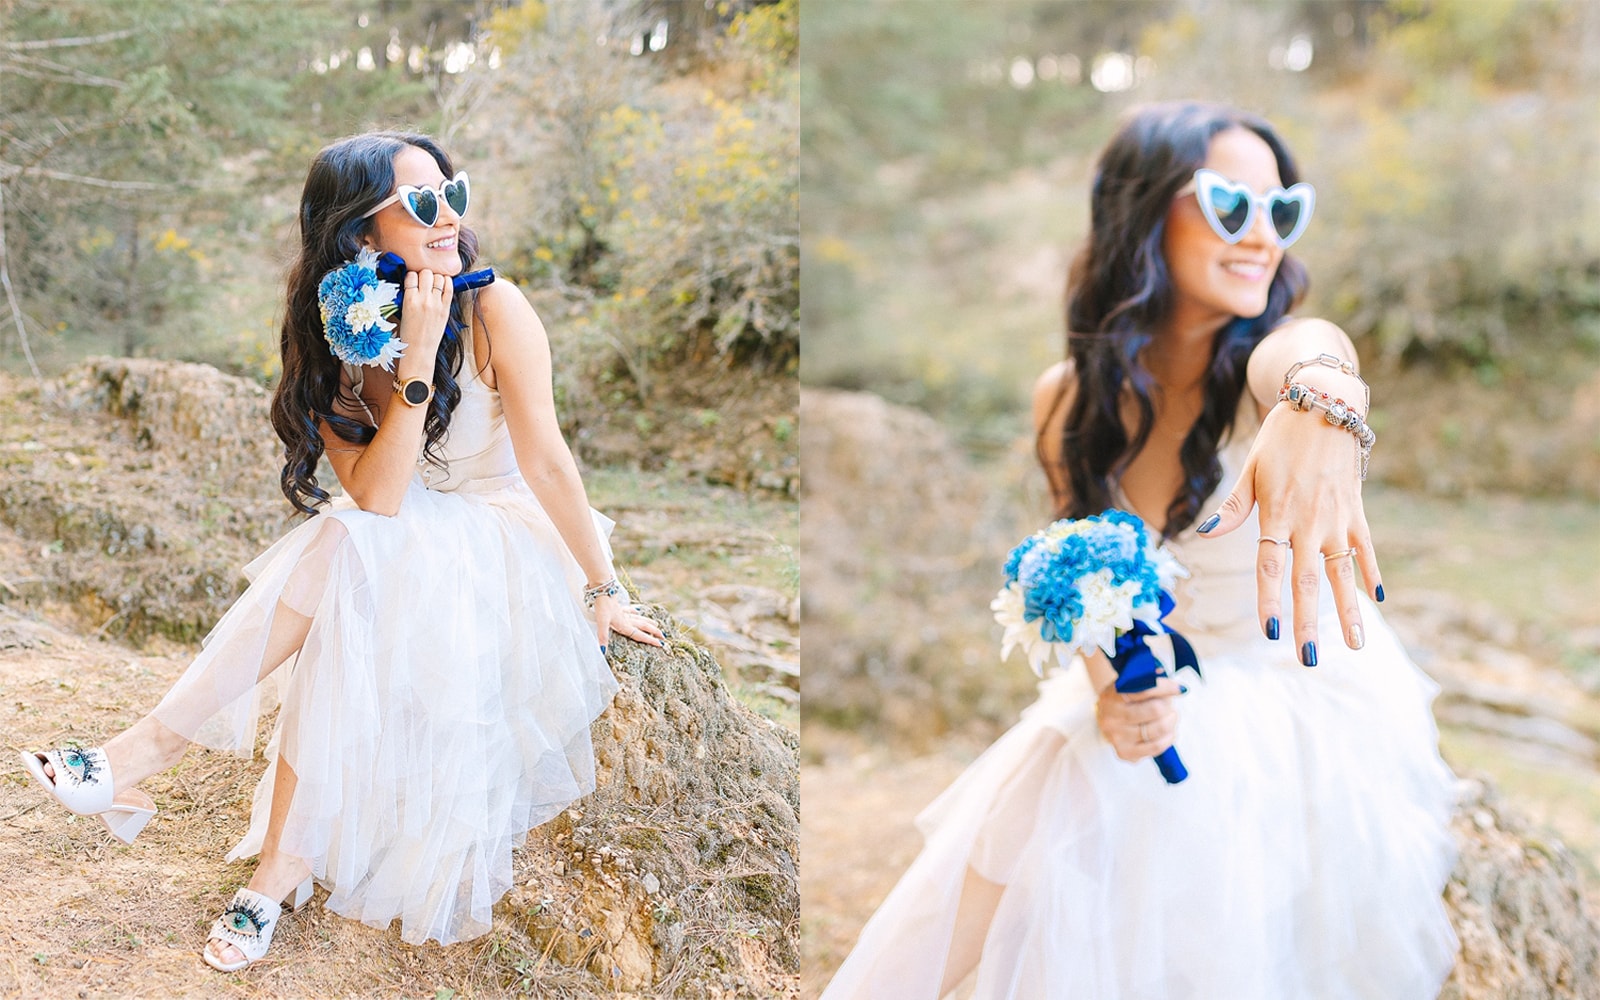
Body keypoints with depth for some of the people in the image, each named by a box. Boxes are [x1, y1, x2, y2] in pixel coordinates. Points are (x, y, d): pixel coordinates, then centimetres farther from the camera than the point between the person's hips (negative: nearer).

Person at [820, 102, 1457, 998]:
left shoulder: (1266, 361, -23)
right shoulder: (1068, 401, -10)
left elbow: (1305, 347, -51)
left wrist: (1319, 403, -77)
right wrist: (1107, 690, -25)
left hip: (1310, 716, -2)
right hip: (1159, 703, 2)